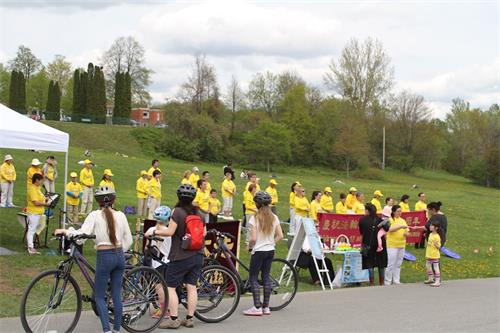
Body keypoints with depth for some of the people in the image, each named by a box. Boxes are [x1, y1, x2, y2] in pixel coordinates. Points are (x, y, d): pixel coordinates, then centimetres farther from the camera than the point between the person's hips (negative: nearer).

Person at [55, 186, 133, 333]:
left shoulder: (95, 215, -6)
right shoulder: (121, 216, 5)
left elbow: (82, 233, -17)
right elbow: (128, 241, 8)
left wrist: (64, 231, -9)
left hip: (104, 257, -4)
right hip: (119, 256, 4)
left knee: (99, 297, 4)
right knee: (117, 295, 11)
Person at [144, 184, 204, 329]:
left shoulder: (178, 211, -13)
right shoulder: (197, 212, 6)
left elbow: (170, 232, -17)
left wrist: (153, 232, -5)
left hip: (181, 257, -6)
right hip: (197, 256, 6)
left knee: (170, 287, 0)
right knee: (191, 286, 8)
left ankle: (173, 319, -4)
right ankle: (190, 318, 9)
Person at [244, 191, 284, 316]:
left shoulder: (255, 218, -13)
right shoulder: (274, 218, 3)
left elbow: (253, 238, -18)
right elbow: (280, 235, 2)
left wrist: (249, 246, 1)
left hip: (258, 251, -6)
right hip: (270, 251, 6)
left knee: (253, 278, 2)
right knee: (266, 276, 11)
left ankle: (257, 307, -3)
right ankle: (266, 307, 13)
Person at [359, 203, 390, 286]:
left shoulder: (362, 220, -3)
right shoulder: (379, 219, 0)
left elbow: (361, 232, 6)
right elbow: (386, 229, -9)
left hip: (368, 245, -1)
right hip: (380, 244, 2)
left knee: (370, 265, 4)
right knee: (381, 265, 12)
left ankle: (372, 284, 1)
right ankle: (381, 283, 15)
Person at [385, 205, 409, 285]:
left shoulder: (403, 221, 13)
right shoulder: (390, 220, -4)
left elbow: (407, 232, 13)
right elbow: (391, 229, -21)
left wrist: (406, 233, -10)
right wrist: (401, 226, -29)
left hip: (401, 245, 6)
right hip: (392, 245, -6)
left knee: (398, 264, 10)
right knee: (391, 264, -6)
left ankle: (396, 281, 17)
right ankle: (388, 282, 1)